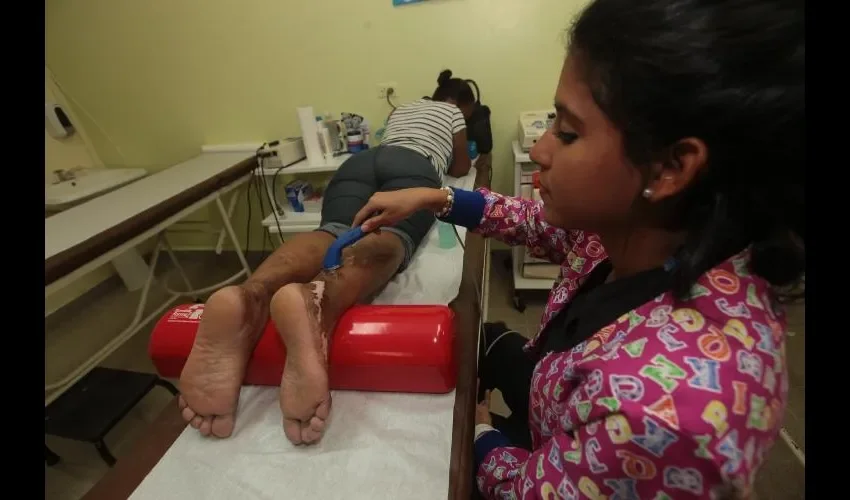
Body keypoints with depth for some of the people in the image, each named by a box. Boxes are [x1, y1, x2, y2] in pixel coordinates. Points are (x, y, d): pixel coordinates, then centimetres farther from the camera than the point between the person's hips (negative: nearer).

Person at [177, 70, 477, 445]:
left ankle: (248, 298, -61)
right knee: (388, 240, -34)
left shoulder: (402, 108, 48)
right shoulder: (453, 112, 35)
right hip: (413, 169, -4)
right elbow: (461, 168, 39)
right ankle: (315, 302, -72)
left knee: (335, 234, -26)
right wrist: (453, 160, 62)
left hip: (360, 162, 5)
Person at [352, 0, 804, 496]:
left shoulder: (673, 404, -45)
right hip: (557, 400, 5)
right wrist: (436, 199, -8)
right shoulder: (641, 227, -24)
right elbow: (547, 226, -4)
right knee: (488, 337, 21)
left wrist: (480, 432, -8)